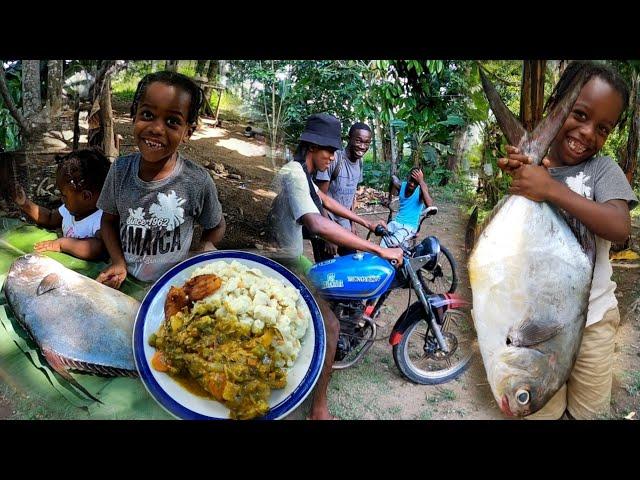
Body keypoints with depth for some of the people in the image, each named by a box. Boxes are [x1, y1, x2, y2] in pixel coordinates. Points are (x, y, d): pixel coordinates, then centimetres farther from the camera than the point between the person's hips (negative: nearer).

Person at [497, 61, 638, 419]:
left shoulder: (603, 168, -8)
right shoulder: (529, 167, -1)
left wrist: (551, 189, -31)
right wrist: (516, 175, -19)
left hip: (593, 318, -1)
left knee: (591, 411, 18)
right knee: (542, 411, 16)